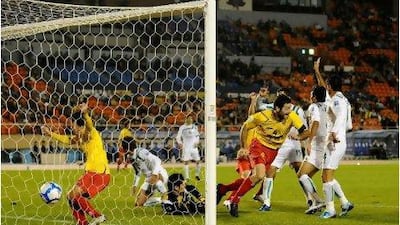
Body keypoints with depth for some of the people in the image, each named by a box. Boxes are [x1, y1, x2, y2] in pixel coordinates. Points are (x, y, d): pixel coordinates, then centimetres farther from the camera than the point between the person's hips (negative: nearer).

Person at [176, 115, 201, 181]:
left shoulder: (194, 127, 8)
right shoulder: (182, 127, -3)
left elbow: (197, 135, 17)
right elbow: (178, 136, 0)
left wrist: (197, 142, 0)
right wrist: (179, 143, -15)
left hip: (194, 146, 3)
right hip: (186, 147, -3)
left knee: (198, 161, 2)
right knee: (186, 162, -6)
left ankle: (197, 175, 20)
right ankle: (186, 177, -2)